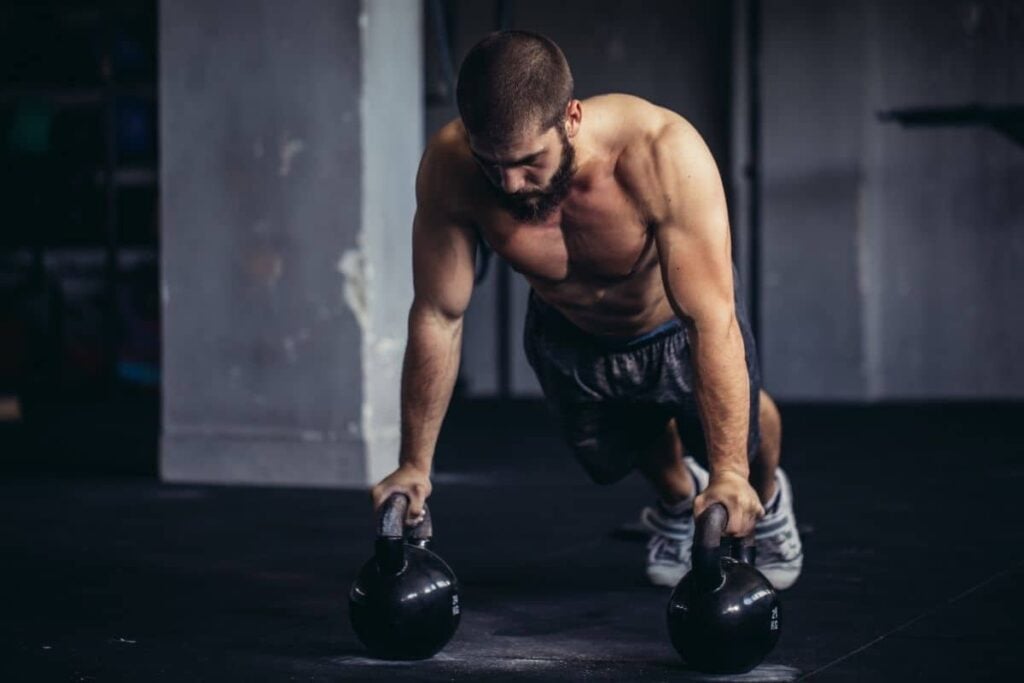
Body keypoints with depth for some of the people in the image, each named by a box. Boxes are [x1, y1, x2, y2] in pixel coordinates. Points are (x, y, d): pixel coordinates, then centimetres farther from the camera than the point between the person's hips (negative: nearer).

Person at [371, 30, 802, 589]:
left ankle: (765, 501, 41)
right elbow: (437, 316, -24)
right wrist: (414, 465, -19)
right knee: (613, 457, 21)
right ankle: (678, 500, 57)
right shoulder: (449, 169, -35)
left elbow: (712, 321, -43)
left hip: (678, 328, -3)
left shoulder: (662, 152, -42)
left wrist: (731, 474, -47)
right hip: (568, 340, 3)